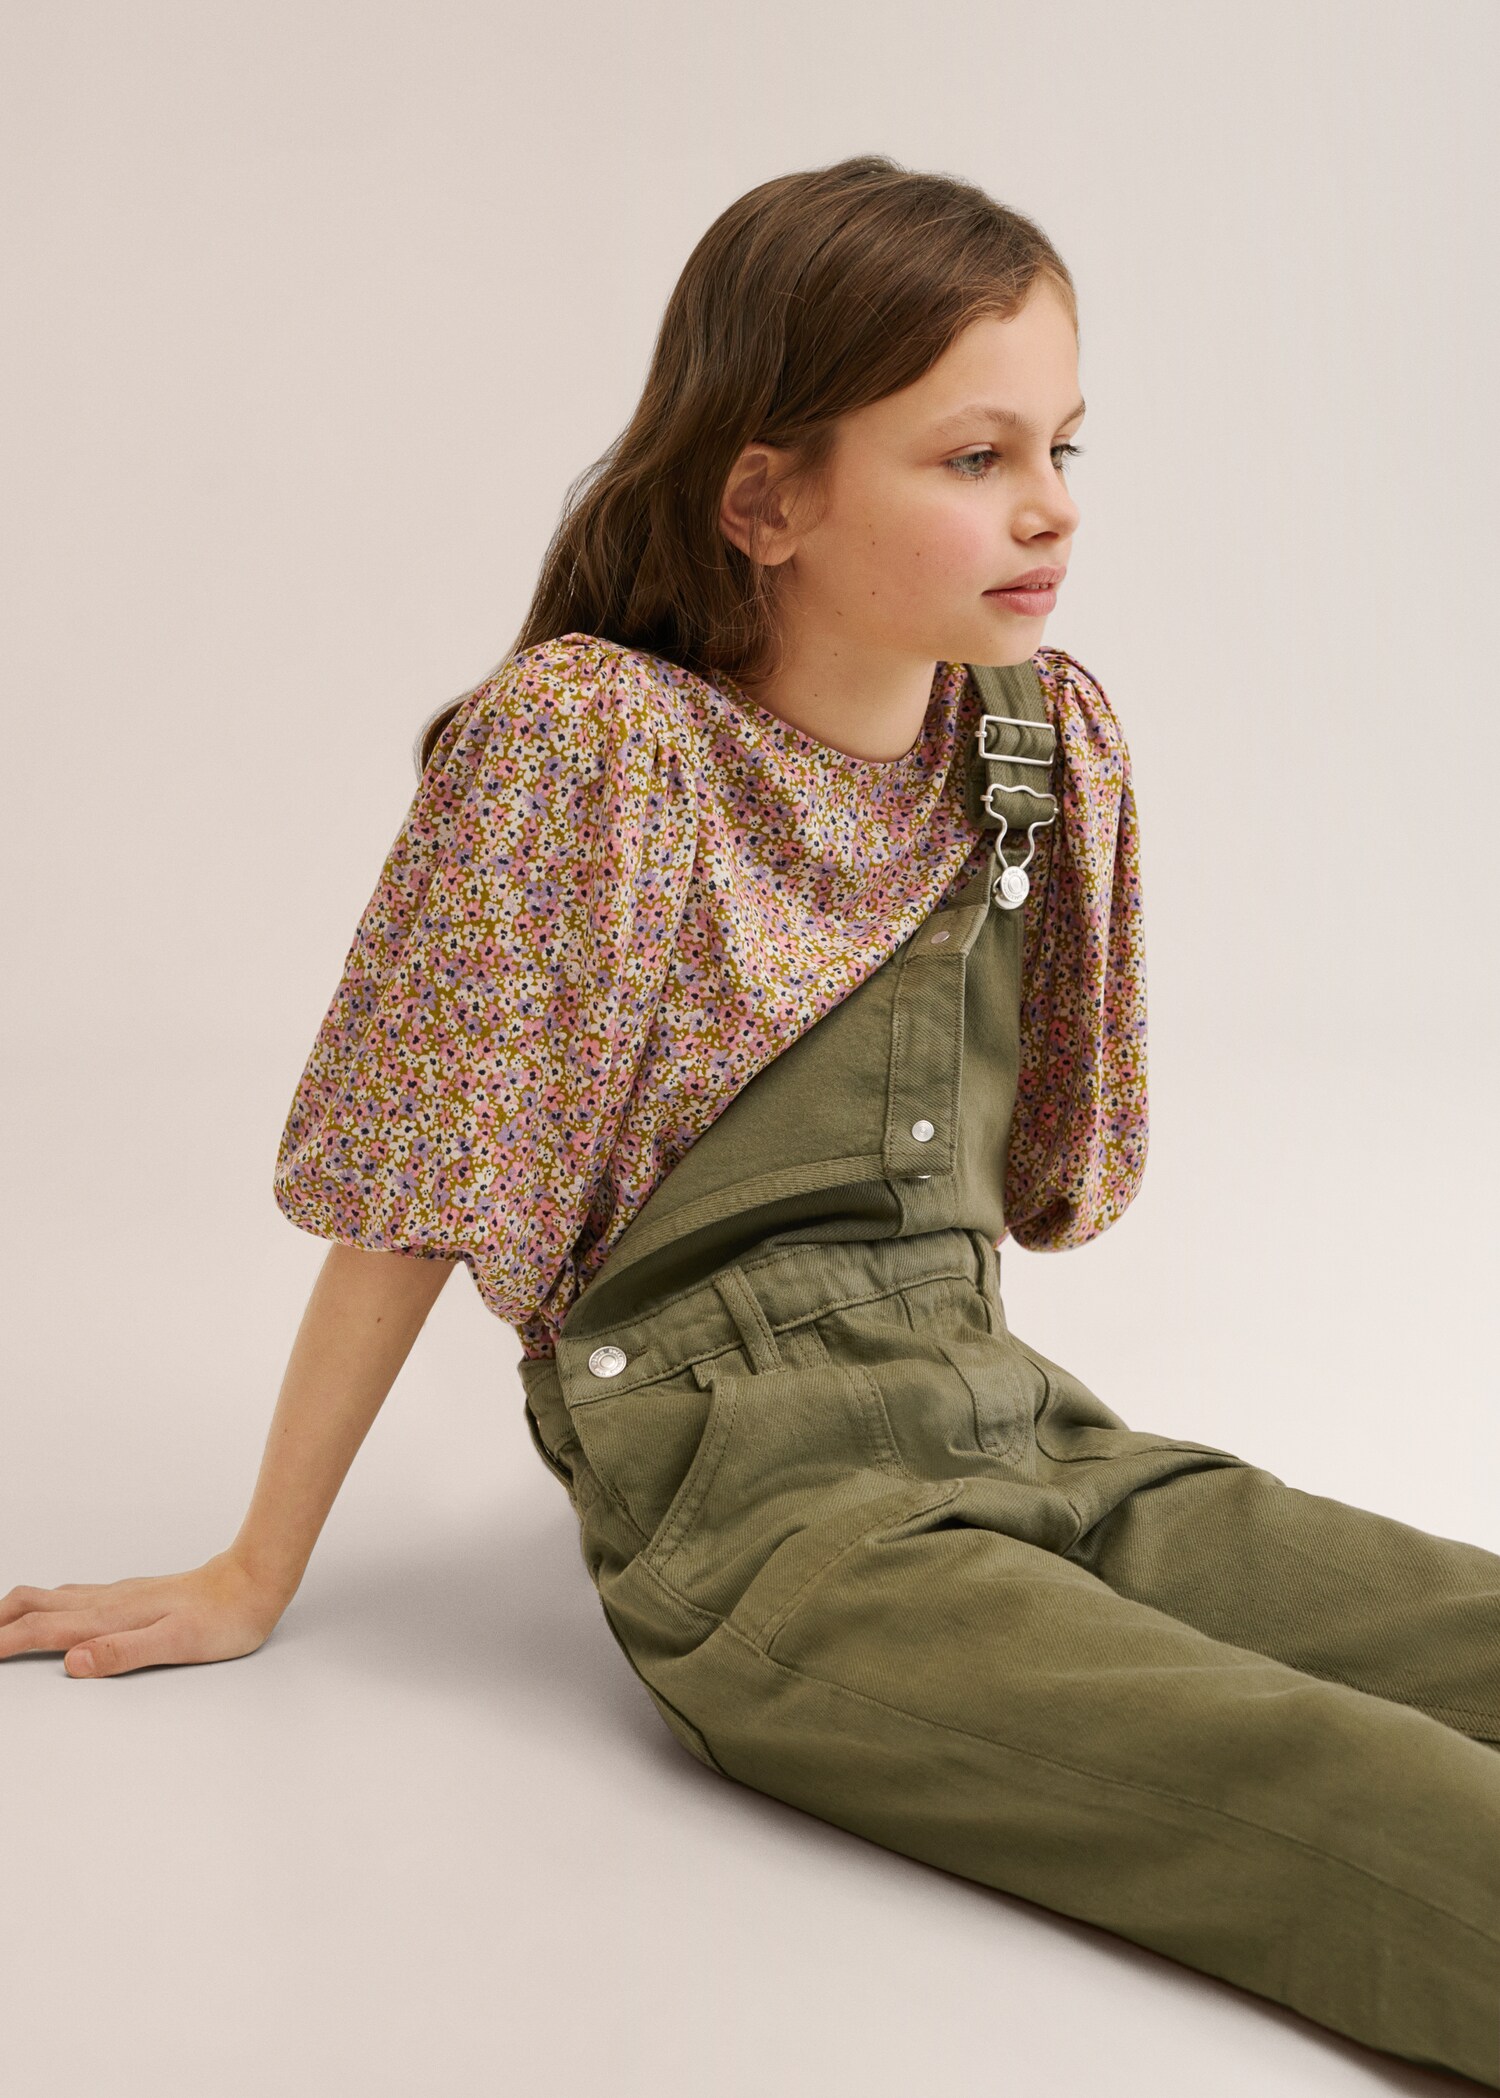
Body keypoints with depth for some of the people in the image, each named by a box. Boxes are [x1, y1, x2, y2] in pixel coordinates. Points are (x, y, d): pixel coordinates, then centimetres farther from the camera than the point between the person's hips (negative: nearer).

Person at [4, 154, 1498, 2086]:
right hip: (753, 1506, -6)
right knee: (1314, 1782, -28)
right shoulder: (581, 738, -9)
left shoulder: (1056, 743, 8)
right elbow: (412, 1182, -5)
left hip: (1013, 1427, 7)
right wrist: (255, 1575, 1)